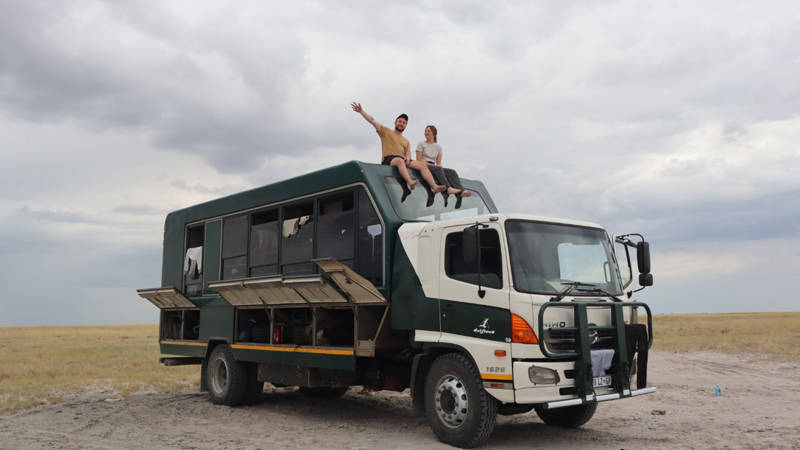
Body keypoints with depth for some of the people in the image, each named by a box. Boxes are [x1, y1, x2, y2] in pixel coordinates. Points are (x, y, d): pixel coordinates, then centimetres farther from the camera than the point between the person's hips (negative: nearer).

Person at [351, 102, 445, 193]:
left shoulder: (406, 141, 32)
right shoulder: (386, 131, 20)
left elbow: (408, 152, 14)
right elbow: (372, 121, 10)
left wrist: (408, 158, -10)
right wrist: (361, 111, -1)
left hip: (403, 161, 5)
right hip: (388, 160, -5)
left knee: (423, 165, -17)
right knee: (400, 160, -40)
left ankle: (435, 187, -31)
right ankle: (410, 182, -62)